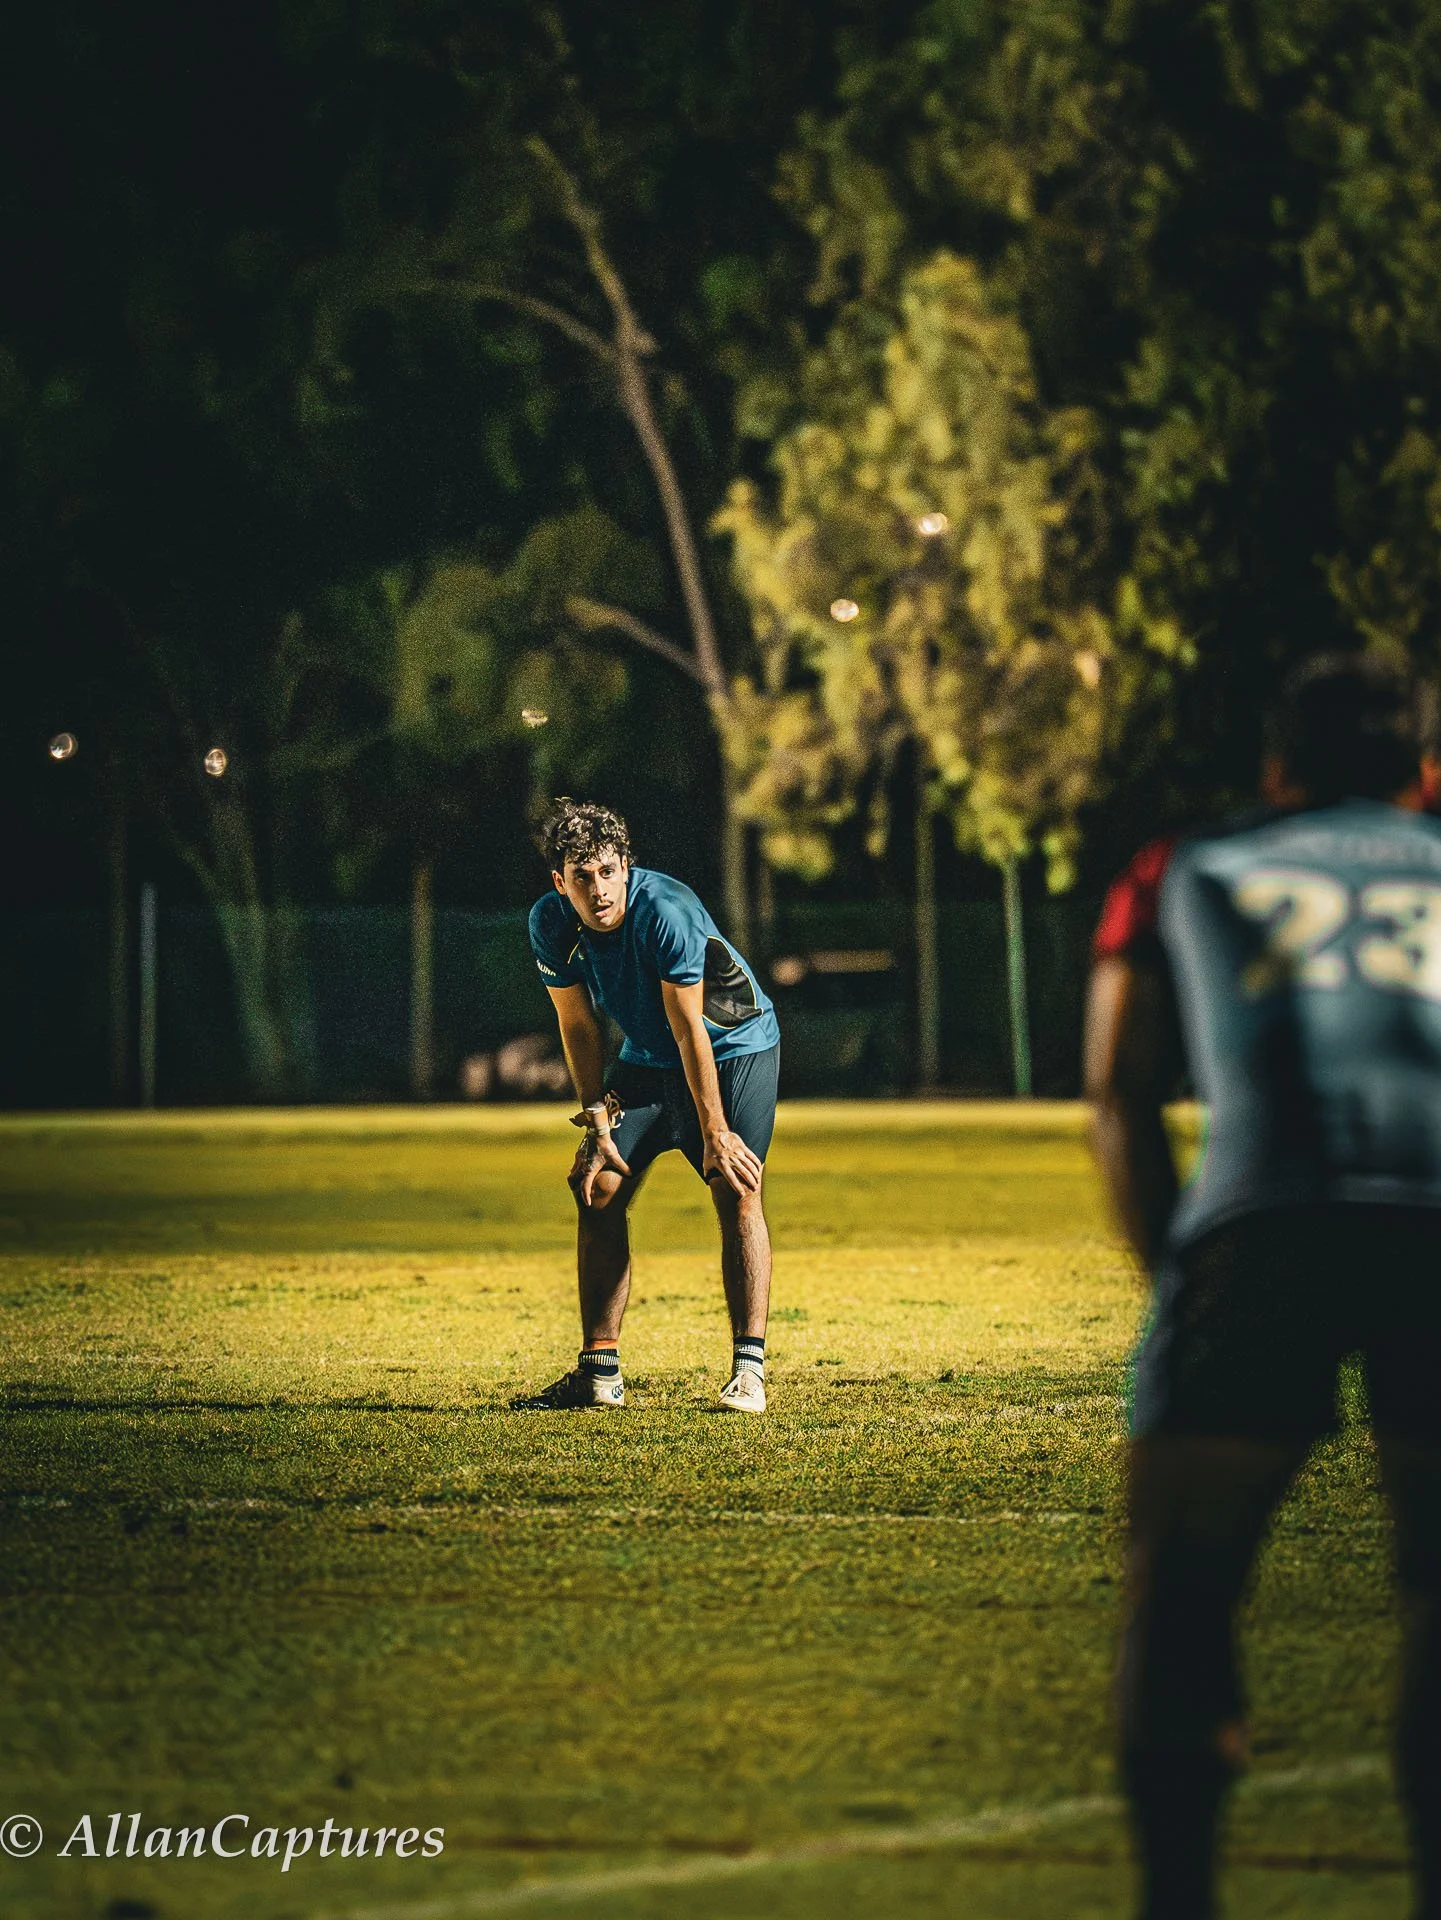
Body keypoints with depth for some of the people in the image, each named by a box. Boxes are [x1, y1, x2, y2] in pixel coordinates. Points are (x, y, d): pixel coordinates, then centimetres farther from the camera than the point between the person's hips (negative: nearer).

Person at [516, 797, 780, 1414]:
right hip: (647, 1057, 6)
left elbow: (690, 1032, -28)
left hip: (734, 1046, -6)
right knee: (598, 1190, -3)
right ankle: (599, 1372, 3)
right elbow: (579, 1026, -2)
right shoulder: (551, 923, -15)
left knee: (737, 1192, -19)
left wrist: (715, 1133, -24)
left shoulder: (665, 912, -32)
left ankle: (748, 1369, -20)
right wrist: (597, 1120, -5)